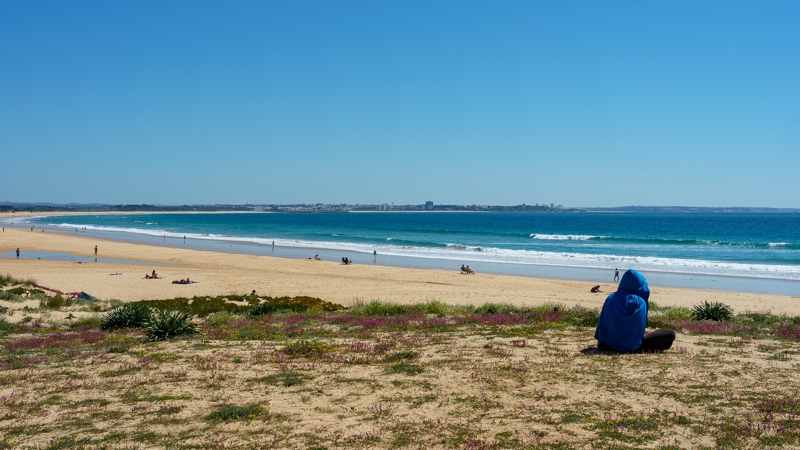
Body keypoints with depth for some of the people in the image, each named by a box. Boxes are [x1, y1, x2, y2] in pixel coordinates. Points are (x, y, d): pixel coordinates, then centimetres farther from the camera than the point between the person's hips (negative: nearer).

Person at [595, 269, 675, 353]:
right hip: (631, 346, -7)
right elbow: (640, 327, -10)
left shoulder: (610, 299, -3)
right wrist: (644, 330, 12)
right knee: (670, 333, -1)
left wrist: (602, 342, 13)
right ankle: (641, 349, -5)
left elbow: (603, 324, 1)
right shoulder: (640, 303, -15)